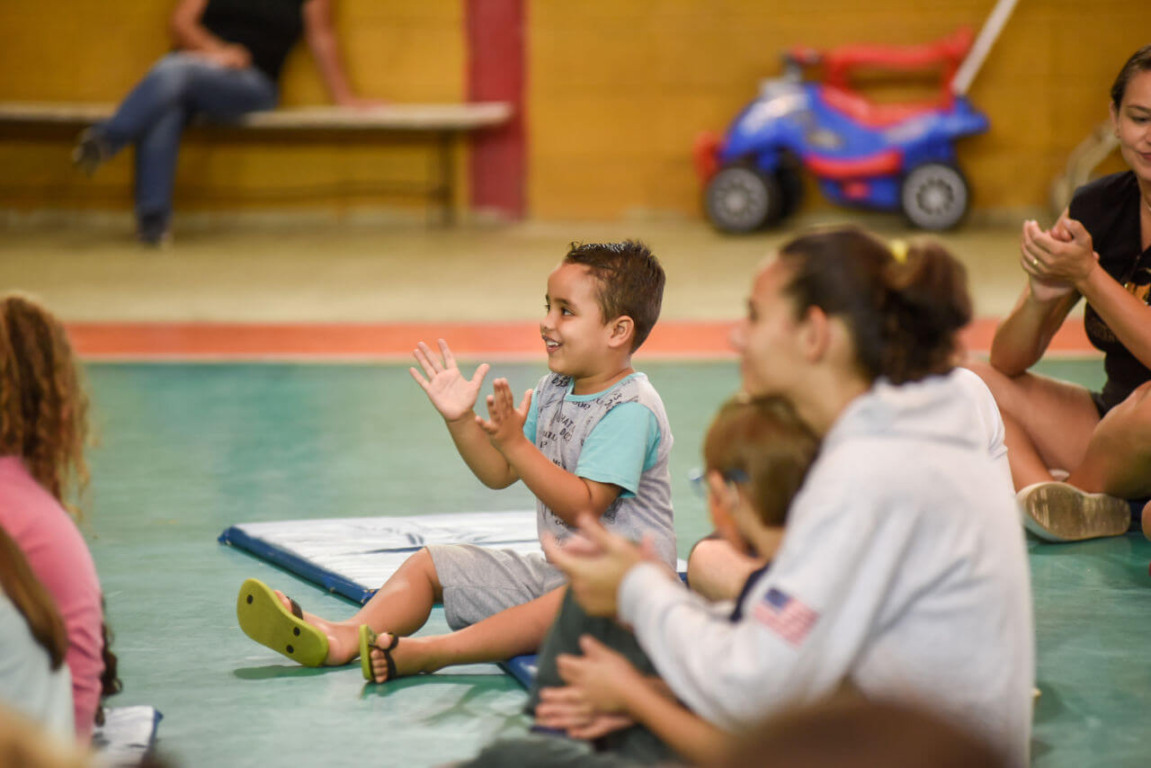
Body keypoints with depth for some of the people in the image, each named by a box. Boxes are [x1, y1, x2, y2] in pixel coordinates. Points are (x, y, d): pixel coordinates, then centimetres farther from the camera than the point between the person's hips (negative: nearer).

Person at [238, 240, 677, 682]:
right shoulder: (552, 392, 10)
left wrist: (514, 443, -31)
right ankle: (345, 637, -19)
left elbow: (584, 507, -27)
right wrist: (460, 419, -2)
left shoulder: (631, 410, -18)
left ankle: (433, 651, -55)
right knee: (430, 564, 5)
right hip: (554, 569, 9)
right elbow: (499, 475, 13)